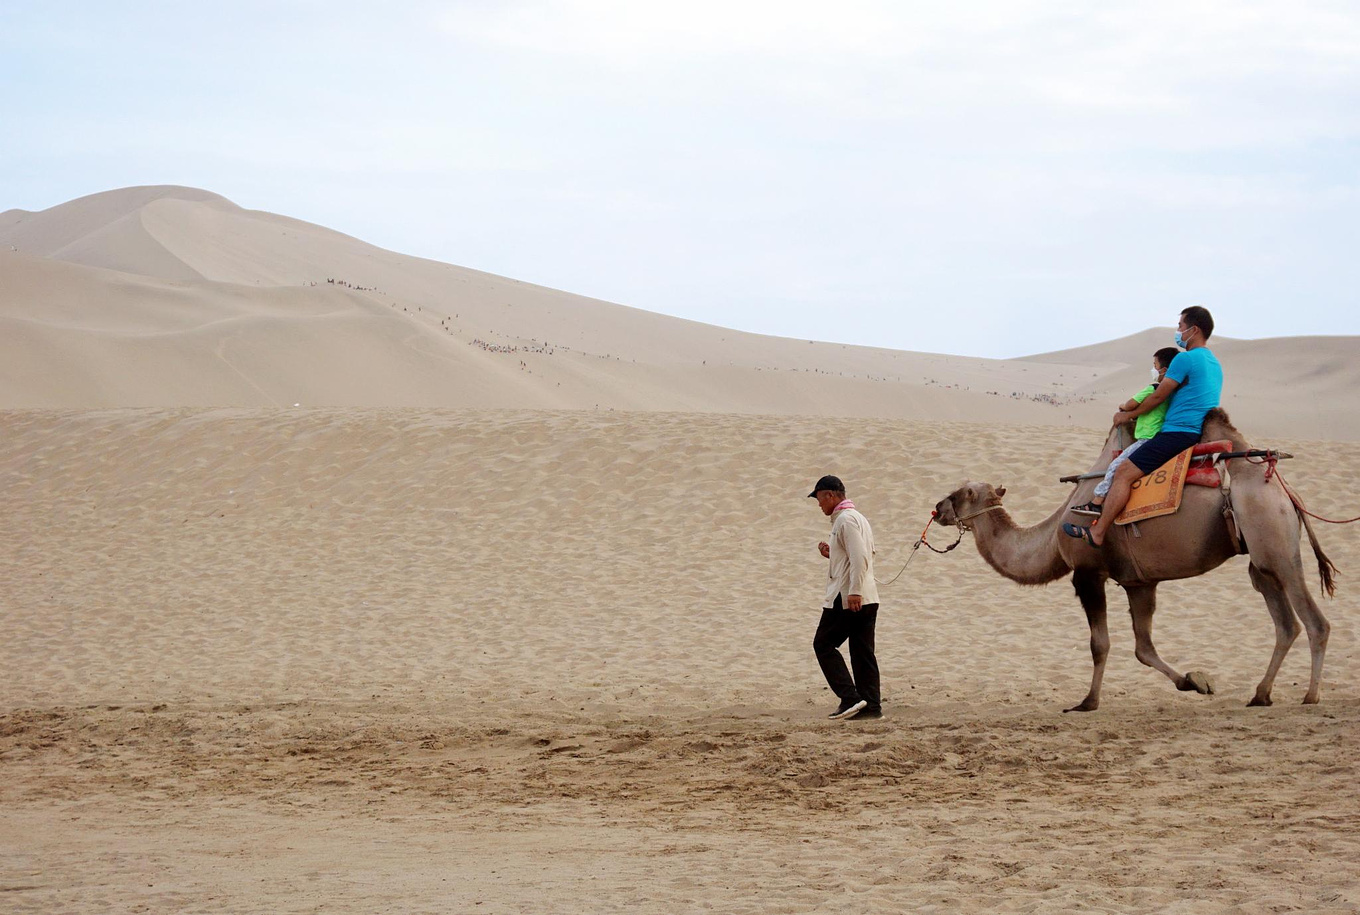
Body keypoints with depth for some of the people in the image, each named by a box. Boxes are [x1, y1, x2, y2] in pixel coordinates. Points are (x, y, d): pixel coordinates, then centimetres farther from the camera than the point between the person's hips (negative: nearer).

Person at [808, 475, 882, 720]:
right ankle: (871, 705, 5)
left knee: (824, 645, -2)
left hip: (846, 598, -10)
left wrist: (854, 592, -27)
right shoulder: (858, 518, 20)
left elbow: (860, 558, -22)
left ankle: (850, 698, -11)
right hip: (868, 597, 10)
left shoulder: (845, 520, -11)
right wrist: (831, 554, 18)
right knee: (862, 652, 9)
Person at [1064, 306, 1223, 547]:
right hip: (1198, 433, 10)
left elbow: (1158, 397, -8)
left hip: (1178, 432, -10)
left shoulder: (1185, 359, -11)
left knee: (1124, 474, -13)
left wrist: (1128, 414, 7)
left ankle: (1097, 533, -15)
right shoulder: (1214, 363, 18)